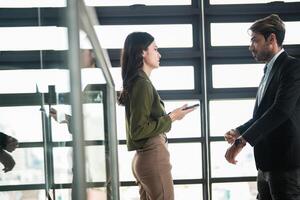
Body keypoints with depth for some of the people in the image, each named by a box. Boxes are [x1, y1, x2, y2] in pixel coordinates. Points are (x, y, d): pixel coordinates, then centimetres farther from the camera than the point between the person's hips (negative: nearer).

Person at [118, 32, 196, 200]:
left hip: (143, 157, 10)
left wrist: (169, 115, 16)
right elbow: (138, 131, -18)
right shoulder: (142, 83, -13)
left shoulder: (136, 82, 15)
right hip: (153, 157, -10)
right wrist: (171, 118, -13)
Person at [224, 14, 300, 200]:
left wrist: (243, 141, -27)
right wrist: (239, 131, 10)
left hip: (285, 161, -9)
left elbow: (280, 111, -24)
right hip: (267, 162, 9)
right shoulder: (270, 70, 17)